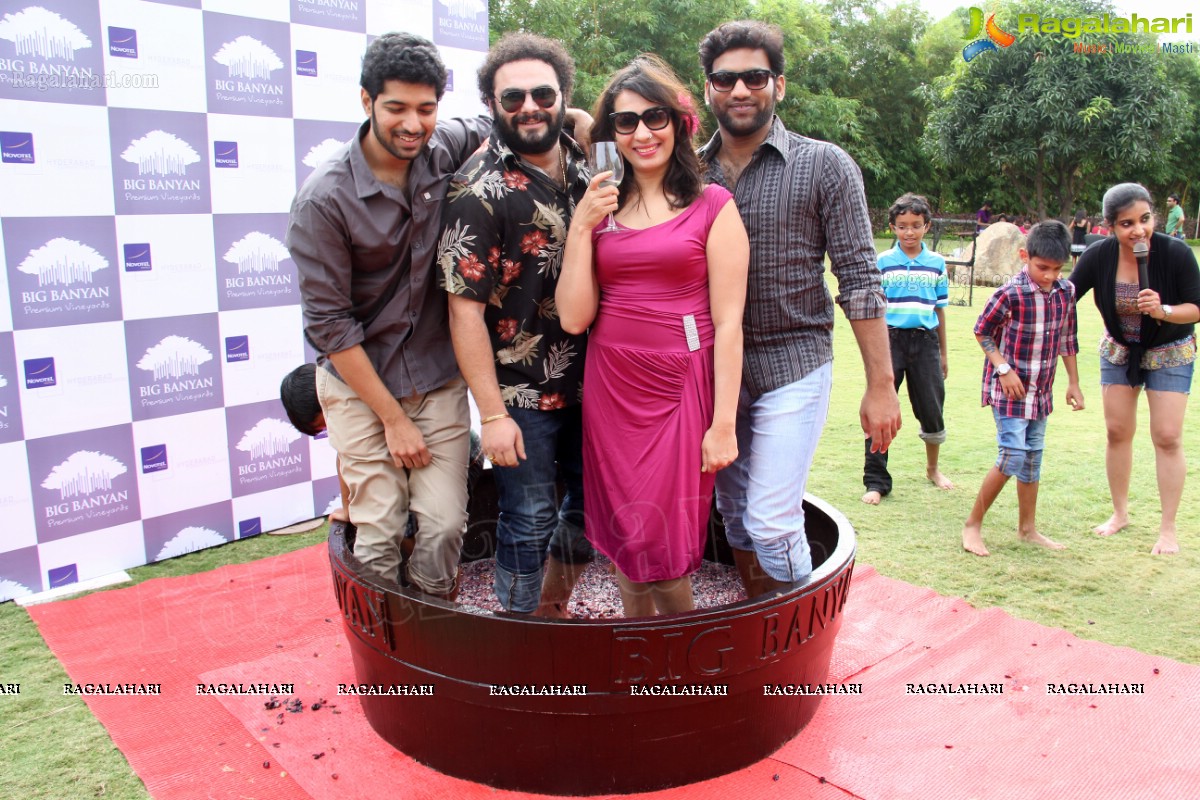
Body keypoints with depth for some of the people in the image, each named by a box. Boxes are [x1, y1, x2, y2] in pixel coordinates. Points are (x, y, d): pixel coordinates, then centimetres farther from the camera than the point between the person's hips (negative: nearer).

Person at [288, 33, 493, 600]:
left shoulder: (445, 149, -3)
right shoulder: (324, 198, -14)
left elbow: (494, 129, 22)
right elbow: (329, 324, -12)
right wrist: (394, 419, -11)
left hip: (439, 378, 3)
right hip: (360, 384, -3)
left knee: (445, 525, -1)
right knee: (380, 534, -1)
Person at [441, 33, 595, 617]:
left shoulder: (587, 168, 4)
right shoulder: (479, 191, -13)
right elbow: (465, 308, -15)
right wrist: (493, 414, -16)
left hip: (592, 383, 6)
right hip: (522, 393, -6)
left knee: (591, 508, 18)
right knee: (529, 521, 5)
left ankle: (555, 611, 41)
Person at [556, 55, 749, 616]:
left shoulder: (712, 206, -1)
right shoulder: (600, 209, 9)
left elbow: (727, 322, -5)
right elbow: (574, 318, 0)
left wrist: (723, 423, -9)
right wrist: (581, 227, -6)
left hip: (681, 390, -4)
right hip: (611, 390, 4)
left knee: (661, 548, -1)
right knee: (625, 541, 12)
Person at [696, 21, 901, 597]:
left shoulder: (824, 166, -4)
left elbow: (859, 282, -6)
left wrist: (880, 386, -9)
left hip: (792, 366, -4)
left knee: (771, 522, -8)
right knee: (734, 515, 13)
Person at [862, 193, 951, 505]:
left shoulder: (937, 263, 7)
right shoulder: (883, 262, 1)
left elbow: (940, 309, 12)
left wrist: (942, 353, 13)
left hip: (925, 341, 2)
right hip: (891, 339, -2)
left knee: (932, 410, 9)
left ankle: (932, 468, 35)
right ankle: (876, 482, 9)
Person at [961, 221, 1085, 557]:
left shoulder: (1066, 292, 0)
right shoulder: (1010, 294, -18)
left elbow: (1067, 339, 11)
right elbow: (982, 332, -7)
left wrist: (1073, 383, 14)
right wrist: (1004, 369, -14)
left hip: (1041, 389, 6)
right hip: (1009, 388, -6)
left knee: (1033, 457, 14)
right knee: (1012, 456, -12)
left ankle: (1027, 528, 27)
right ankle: (973, 525, 2)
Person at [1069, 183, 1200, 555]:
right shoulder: (1099, 256, -20)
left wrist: (1162, 311, -37)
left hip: (1169, 353, -2)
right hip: (1118, 350, 3)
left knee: (1167, 438, -4)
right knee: (1117, 432, 8)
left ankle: (1168, 528, 8)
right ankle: (1120, 513, 25)